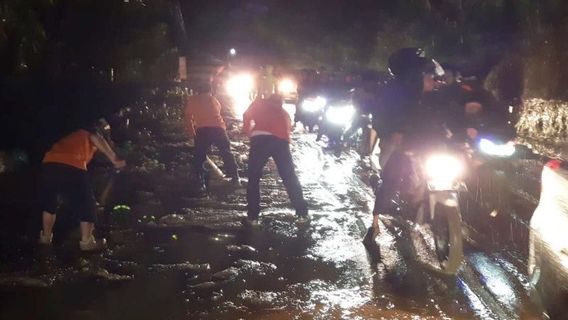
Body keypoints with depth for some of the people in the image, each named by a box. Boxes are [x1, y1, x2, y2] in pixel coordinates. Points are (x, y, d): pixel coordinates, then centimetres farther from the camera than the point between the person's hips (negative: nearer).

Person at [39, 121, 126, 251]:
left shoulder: (73, 136, 39)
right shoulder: (89, 133, 21)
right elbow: (96, 138, -2)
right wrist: (114, 160, -6)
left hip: (49, 163, 6)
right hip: (72, 167, -6)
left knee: (49, 200, 28)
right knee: (86, 204, 11)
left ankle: (46, 236, 36)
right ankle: (86, 241, 16)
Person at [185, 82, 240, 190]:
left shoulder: (192, 100, 16)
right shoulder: (214, 99, 22)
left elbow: (188, 118, 13)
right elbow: (217, 114, 16)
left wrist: (192, 133, 20)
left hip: (202, 130, -2)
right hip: (218, 128, 2)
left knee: (199, 157, 8)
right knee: (227, 153, 17)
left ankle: (201, 183, -3)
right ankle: (235, 178, 20)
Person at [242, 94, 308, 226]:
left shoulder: (259, 103, 24)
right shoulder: (283, 111, 33)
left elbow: (247, 116, 15)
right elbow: (288, 128, 25)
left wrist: (248, 132, 27)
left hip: (260, 139, -2)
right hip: (281, 141, 3)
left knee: (253, 178, 8)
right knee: (290, 177, 15)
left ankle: (252, 217, 3)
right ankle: (302, 213, 16)